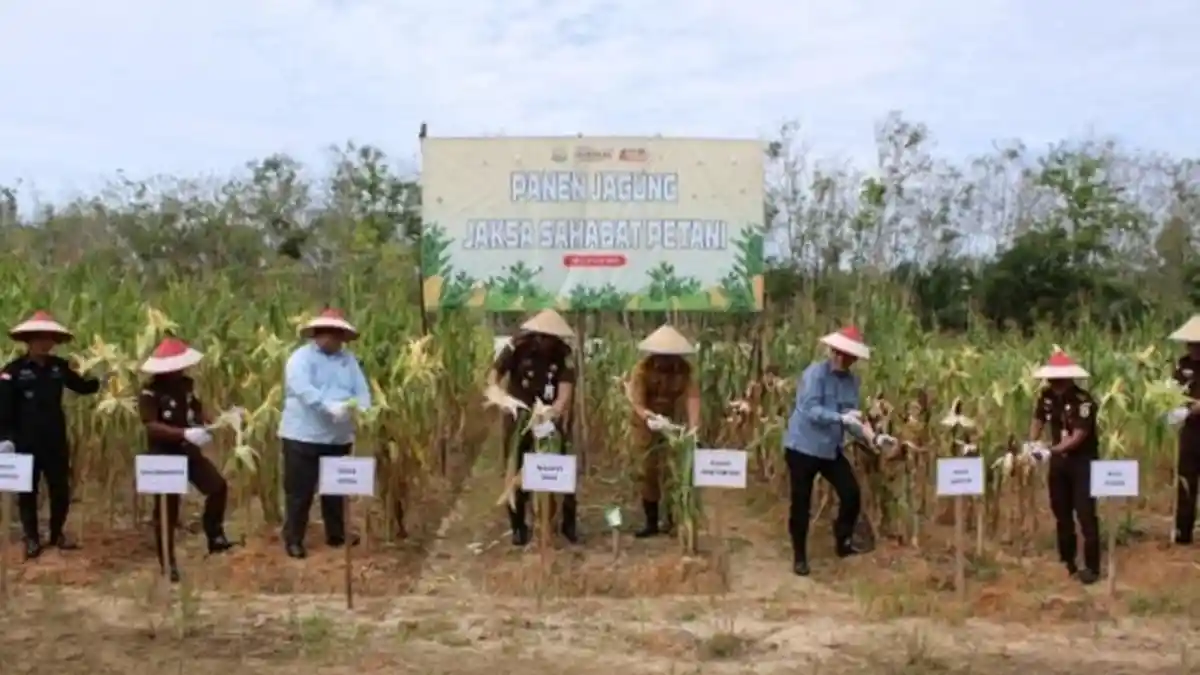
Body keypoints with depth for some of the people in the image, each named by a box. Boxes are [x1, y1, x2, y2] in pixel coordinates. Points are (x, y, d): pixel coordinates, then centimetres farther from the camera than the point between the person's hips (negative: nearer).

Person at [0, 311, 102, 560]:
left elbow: (83, 387, 13)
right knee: (28, 491, 9)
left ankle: (57, 533, 28)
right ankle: (31, 538, 22)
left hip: (56, 441, 3)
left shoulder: (59, 366, 2)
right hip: (25, 443, -3)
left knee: (61, 489, 11)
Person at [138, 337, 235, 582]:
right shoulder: (150, 392, -19)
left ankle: (214, 536, 14)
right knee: (166, 510, 3)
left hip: (188, 451, 6)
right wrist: (185, 433, -40)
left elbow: (197, 408, 15)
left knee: (218, 486, -4)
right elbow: (151, 426, -30)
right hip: (164, 455, -5)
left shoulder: (186, 384, 1)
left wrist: (214, 421, -6)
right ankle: (168, 563, 14)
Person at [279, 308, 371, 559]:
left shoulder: (348, 359, 9)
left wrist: (362, 409, -21)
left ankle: (336, 534, 28)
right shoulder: (301, 357, -8)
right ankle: (293, 539, 10)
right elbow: (303, 390, -23)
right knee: (300, 491, 0)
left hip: (339, 437, 5)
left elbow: (362, 389, 2)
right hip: (304, 436, -5)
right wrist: (330, 406, -36)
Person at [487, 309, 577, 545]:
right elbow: (494, 373, -17)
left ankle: (569, 523, 14)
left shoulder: (564, 353, -9)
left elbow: (566, 386, -21)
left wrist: (558, 407, -42)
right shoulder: (518, 346, -11)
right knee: (517, 471, 6)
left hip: (550, 418, 0)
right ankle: (518, 526, 17)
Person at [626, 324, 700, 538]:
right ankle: (651, 522, 12)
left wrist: (693, 426, -35)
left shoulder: (684, 369, -10)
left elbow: (692, 396, -21)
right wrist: (649, 416, -40)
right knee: (649, 471, 3)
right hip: (646, 425, 0)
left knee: (670, 470, -6)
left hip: (674, 423, 0)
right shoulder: (642, 368, -14)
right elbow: (637, 402, -19)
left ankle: (670, 516, 9)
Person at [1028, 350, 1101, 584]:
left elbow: (1078, 436, -28)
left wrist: (1051, 450, -38)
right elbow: (1038, 420, 7)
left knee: (1085, 514, -8)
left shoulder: (1083, 400, -23)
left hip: (1083, 460, -6)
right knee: (1061, 512, 12)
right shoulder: (1047, 396, -5)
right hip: (1059, 460, 6)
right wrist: (1031, 446, -9)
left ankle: (1092, 567, -2)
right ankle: (1067, 562, 25)